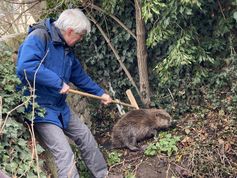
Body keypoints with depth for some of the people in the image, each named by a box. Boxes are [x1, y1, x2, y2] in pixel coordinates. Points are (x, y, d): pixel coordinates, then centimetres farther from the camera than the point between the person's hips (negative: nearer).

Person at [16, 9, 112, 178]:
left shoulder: (66, 49, 8)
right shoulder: (39, 37, -20)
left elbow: (80, 76, 21)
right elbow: (25, 66, -36)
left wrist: (100, 92, 25)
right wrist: (58, 83, -29)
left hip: (60, 107, 9)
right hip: (39, 107, -9)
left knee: (85, 136, 16)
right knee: (65, 153, -15)